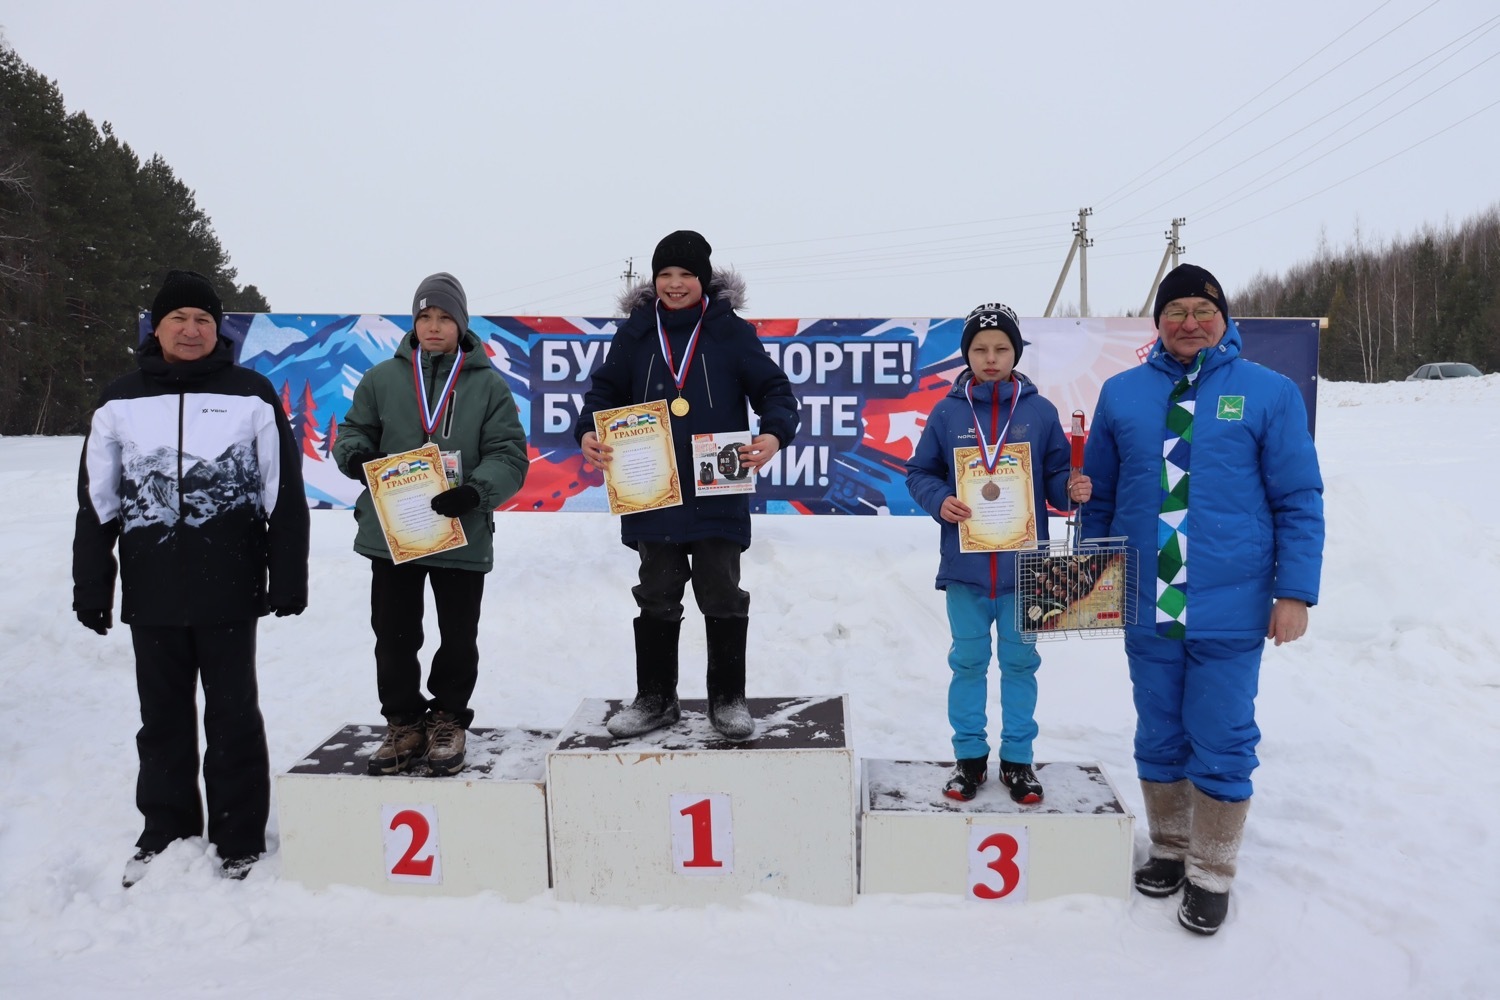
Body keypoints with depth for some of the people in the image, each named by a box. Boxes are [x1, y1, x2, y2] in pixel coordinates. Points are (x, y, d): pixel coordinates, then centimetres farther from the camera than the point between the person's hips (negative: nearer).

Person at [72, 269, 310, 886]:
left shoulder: (251, 394, 1)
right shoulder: (120, 402, 8)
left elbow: (285, 495, 0)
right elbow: (96, 503, 10)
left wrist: (288, 577, -4)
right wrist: (91, 587, 6)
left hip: (229, 591, -2)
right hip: (150, 592, 3)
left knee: (233, 715, 6)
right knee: (163, 718, 13)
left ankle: (240, 839, 18)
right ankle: (165, 831, 28)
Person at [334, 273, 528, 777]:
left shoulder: (489, 384, 0)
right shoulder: (382, 379, 5)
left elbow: (509, 456, -3)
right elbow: (353, 431, 13)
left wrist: (476, 492, -21)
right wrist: (356, 455, -12)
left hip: (463, 535, -1)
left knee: (458, 637, 9)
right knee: (394, 636, 10)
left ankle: (448, 721, 29)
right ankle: (404, 723, 27)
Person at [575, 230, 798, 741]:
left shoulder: (730, 331, -1)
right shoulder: (636, 333, 6)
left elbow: (774, 388, -3)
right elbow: (605, 389, 10)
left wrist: (774, 435, -22)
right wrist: (588, 433, -9)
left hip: (719, 496, -2)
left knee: (722, 598, 8)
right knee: (656, 598, 12)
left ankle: (728, 698, 23)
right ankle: (655, 698, 26)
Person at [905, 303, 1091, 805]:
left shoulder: (1039, 412, 1)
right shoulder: (947, 412, 1)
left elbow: (1056, 474, 7)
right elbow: (919, 473, 6)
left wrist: (1073, 488, -14)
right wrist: (939, 501, -13)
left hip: (1023, 566, 0)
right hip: (965, 566, 0)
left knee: (1020, 661, 10)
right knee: (968, 661, 11)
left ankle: (1018, 758, 25)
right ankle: (970, 755, 25)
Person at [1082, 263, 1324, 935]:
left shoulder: (1269, 393, -2)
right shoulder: (1122, 394, 5)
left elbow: (1300, 502, -2)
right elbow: (1098, 498, 11)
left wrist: (1294, 593, -7)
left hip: (1231, 610, -2)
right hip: (1147, 608, 3)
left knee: (1220, 742, 6)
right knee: (1159, 737, 15)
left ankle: (1211, 875, 23)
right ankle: (1170, 848, 34)